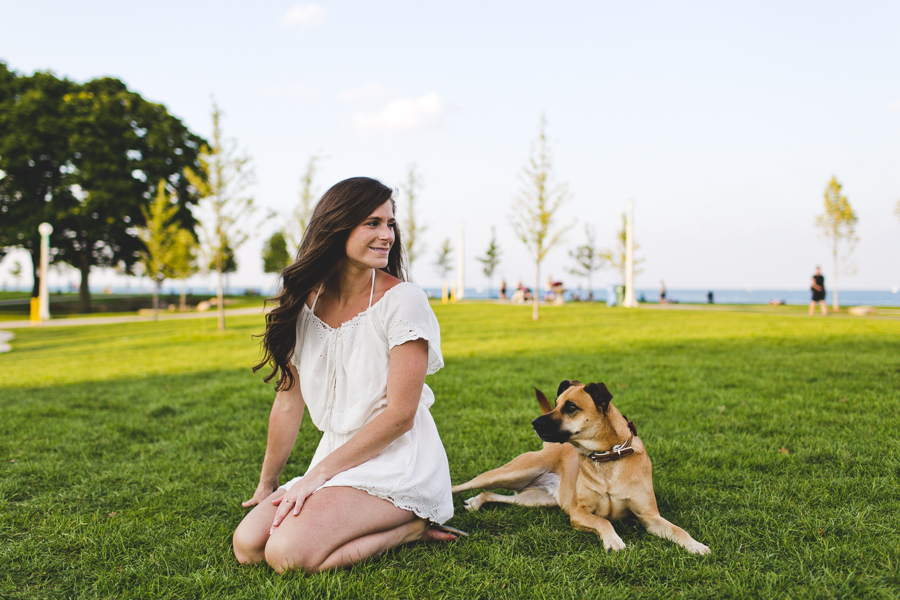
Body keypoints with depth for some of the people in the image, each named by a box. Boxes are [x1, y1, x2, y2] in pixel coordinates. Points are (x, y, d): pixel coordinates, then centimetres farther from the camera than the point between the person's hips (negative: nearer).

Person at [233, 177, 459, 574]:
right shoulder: (305, 302, 3)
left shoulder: (402, 300, -14)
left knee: (288, 553, -24)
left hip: (397, 464, -6)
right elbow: (289, 402, 10)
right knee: (248, 544, -10)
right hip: (337, 458, 7)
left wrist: (318, 474, -14)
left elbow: (400, 414, -16)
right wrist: (267, 485, 15)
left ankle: (411, 528, -3)